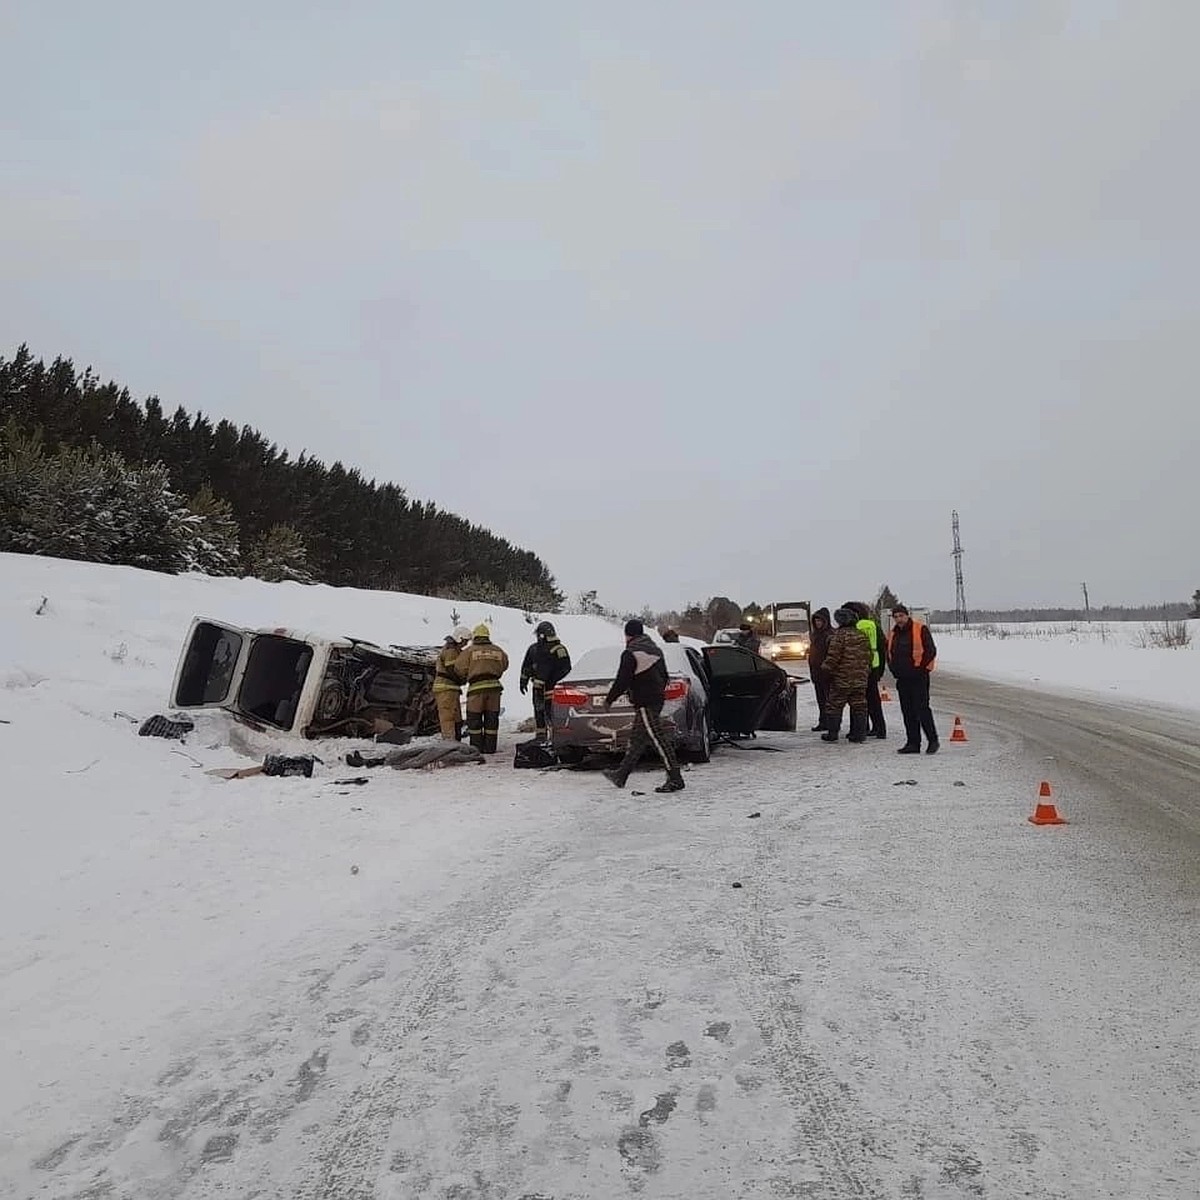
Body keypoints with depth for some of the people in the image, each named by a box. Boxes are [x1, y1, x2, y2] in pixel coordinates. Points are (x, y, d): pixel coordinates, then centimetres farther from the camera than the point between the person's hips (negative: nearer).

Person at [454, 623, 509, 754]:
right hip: (494, 686, 3)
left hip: (476, 687, -3)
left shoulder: (470, 651, -1)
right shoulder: (497, 651, 10)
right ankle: (490, 747, 12)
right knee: (492, 718, 10)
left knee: (474, 719, 6)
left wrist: (464, 679, 18)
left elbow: (459, 669, -1)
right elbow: (504, 666, 18)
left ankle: (477, 747, 7)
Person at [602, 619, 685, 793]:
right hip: (656, 699, 10)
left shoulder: (631, 653, -13)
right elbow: (664, 677, 20)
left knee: (656, 738, -8)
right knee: (636, 739, 15)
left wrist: (609, 700, -4)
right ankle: (621, 775, 24)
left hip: (644, 703, -10)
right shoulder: (656, 650, 15)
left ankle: (675, 779, -7)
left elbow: (622, 681, -16)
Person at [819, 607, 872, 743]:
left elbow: (833, 655, -16)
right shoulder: (862, 635, 8)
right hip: (860, 678, 6)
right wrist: (866, 670, 23)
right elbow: (868, 656, 13)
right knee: (859, 706, 9)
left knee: (834, 705, 4)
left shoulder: (839, 635, -12)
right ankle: (859, 733, 10)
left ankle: (832, 733, 6)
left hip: (841, 678, -5)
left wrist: (826, 668, -3)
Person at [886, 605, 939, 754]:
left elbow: (931, 650, -9)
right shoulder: (893, 634, 13)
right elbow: (889, 654, 22)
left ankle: (933, 740, 4)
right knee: (908, 712, 8)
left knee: (922, 709, -8)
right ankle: (913, 743, 13)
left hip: (919, 677, -6)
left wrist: (921, 668, -12)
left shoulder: (920, 629, -6)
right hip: (902, 679, 7)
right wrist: (894, 669, 9)